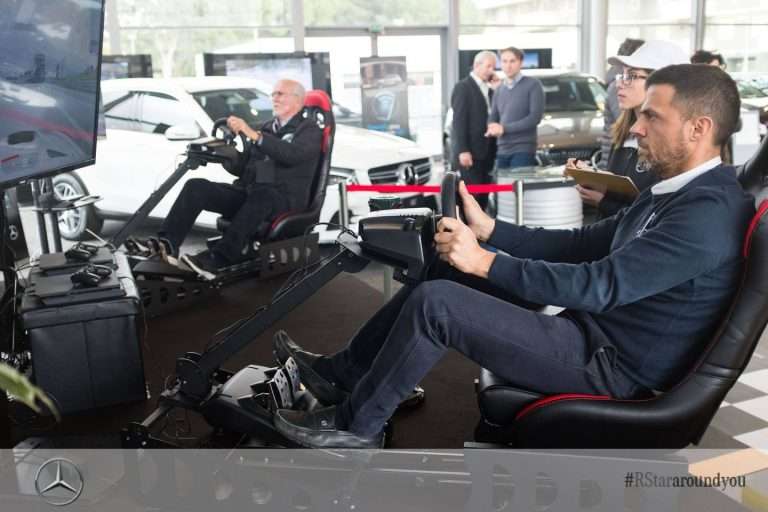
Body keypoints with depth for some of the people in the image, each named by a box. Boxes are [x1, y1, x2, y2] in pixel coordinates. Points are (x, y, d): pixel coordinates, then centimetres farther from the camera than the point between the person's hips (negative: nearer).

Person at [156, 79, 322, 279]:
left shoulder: (309, 129, 7)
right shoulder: (266, 128, 26)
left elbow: (292, 154, -17)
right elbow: (243, 168, 23)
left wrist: (254, 135, -24)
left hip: (284, 199, -6)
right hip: (248, 193, 6)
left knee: (262, 195, -41)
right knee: (196, 186, -14)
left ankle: (217, 260, -48)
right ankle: (168, 244, -26)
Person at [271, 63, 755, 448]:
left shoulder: (709, 212, -21)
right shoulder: (673, 190, 11)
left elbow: (599, 285, -27)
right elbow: (583, 244, 13)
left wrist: (485, 261, -24)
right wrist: (490, 229, 3)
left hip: (611, 364, -10)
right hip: (593, 329, 10)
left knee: (433, 302, -19)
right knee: (443, 272, 8)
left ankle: (356, 424, 2)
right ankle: (342, 373, 17)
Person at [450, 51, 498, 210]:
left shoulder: (489, 90, 19)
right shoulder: (463, 87, -4)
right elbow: (459, 120, -11)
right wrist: (463, 150, -18)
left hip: (486, 153, 7)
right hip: (469, 153, -7)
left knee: (483, 196, 9)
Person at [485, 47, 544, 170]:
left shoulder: (533, 85, -1)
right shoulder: (499, 89, 18)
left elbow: (535, 117, -10)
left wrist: (504, 128, -14)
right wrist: (493, 128, -9)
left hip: (523, 150, -5)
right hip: (502, 150, 6)